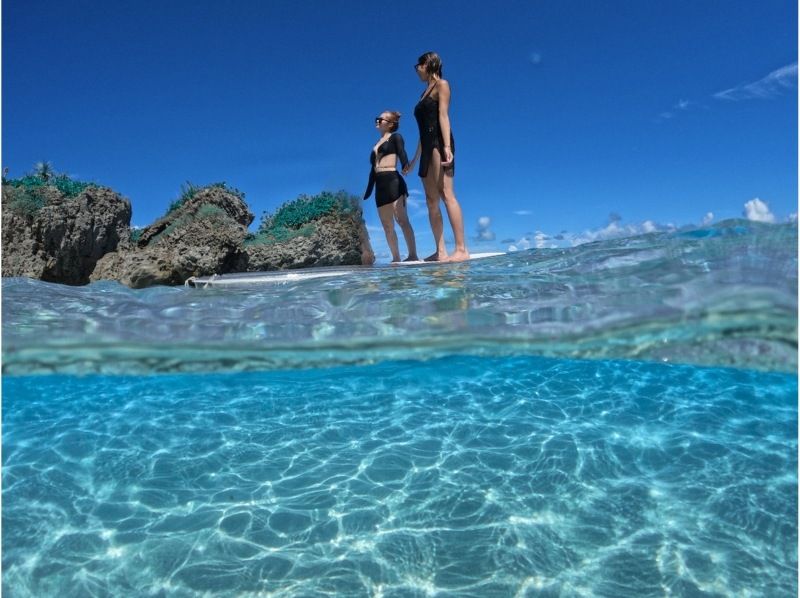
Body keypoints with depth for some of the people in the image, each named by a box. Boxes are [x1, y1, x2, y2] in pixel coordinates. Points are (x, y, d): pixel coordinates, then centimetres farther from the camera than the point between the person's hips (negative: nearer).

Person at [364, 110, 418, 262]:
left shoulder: (395, 137, 9)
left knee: (402, 219, -16)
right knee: (387, 226, 3)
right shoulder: (376, 145, 26)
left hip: (393, 181, -7)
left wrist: (406, 168, -30)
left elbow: (402, 155, -9)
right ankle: (396, 258, 7)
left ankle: (413, 255, -20)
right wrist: (368, 192, 23)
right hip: (380, 185, 7)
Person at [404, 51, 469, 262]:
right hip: (427, 147, 9)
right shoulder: (425, 92, 28)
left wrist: (447, 146, -22)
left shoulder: (441, 85, 6)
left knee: (446, 194, -19)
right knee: (431, 200, 0)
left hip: (439, 143, -9)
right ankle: (440, 251, -3)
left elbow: (443, 116, -9)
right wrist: (414, 159, 25)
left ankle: (461, 249, -24)